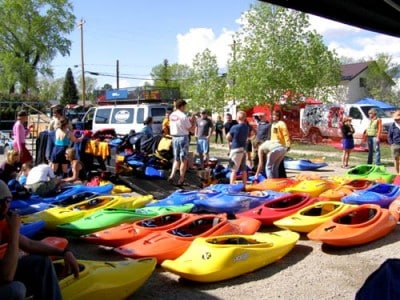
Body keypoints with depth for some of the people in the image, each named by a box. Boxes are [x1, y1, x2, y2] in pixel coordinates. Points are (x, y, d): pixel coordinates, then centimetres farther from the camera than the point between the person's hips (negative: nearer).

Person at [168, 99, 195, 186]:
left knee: (176, 159, 16)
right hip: (183, 137, -6)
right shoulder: (183, 116, -15)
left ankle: (172, 176, 2)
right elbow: (191, 129, -11)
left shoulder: (171, 115, 6)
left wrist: (188, 121, 15)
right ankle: (181, 180, 7)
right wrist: (193, 122, 5)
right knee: (183, 159, 4)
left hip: (174, 137, 6)